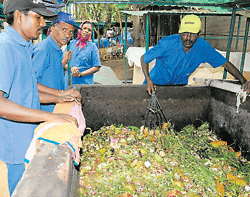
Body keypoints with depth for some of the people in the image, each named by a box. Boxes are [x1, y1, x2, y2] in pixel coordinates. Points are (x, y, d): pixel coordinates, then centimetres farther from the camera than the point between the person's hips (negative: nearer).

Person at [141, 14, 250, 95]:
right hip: (157, 84, -2)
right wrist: (148, 80, -28)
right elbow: (144, 58, -16)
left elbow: (225, 63, -6)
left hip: (180, 85, 3)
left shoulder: (203, 47, -16)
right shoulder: (168, 43, -25)